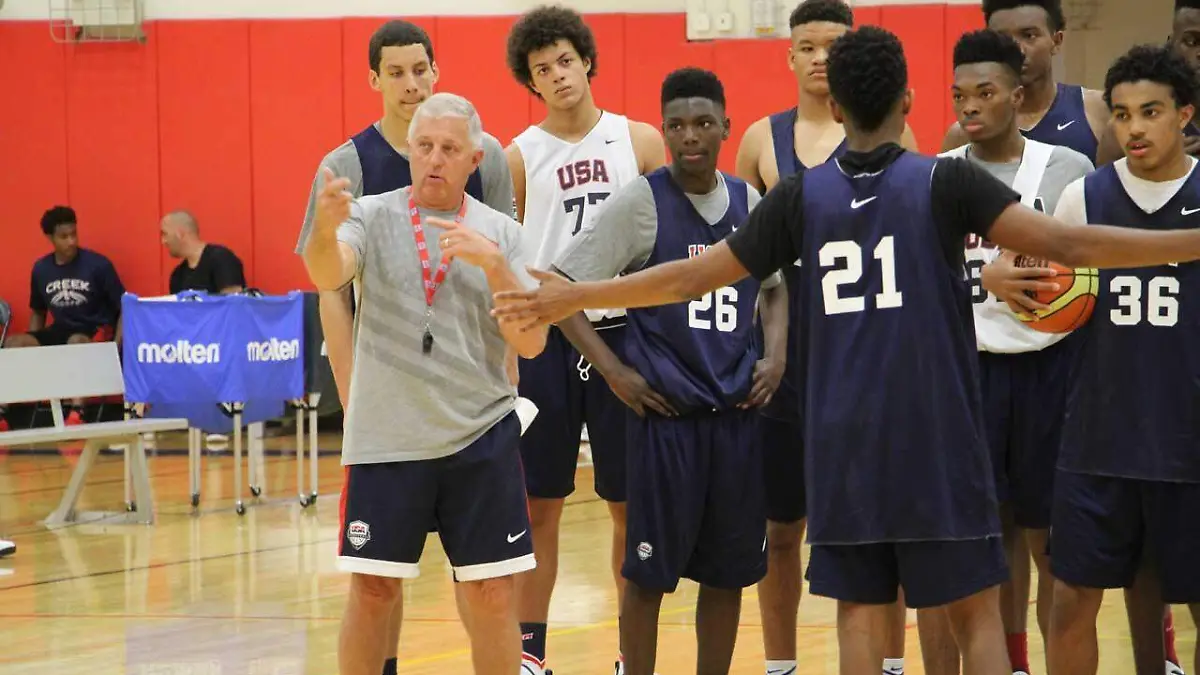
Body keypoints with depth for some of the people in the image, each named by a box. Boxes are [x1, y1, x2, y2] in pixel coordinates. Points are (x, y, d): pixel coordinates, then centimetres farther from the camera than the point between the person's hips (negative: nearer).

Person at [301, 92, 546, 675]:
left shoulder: (501, 234, 4)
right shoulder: (373, 216, 0)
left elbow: (531, 343, -4)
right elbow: (329, 276, -21)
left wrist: (493, 263, -18)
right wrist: (325, 229, -43)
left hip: (480, 436, 1)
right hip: (386, 436, -1)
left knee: (490, 593, 3)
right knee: (372, 589, 3)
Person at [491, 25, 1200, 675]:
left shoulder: (803, 195, 3)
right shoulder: (946, 182, -5)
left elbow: (692, 278, 6)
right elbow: (1066, 244, -15)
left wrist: (574, 297, 17)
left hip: (843, 442, 2)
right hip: (937, 437, -2)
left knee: (860, 608, 8)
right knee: (977, 611, 4)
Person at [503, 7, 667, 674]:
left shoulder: (639, 142, 3)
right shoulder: (520, 157, 1)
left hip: (624, 332, 0)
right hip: (547, 338, 0)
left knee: (632, 503, 5)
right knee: (539, 503, 4)